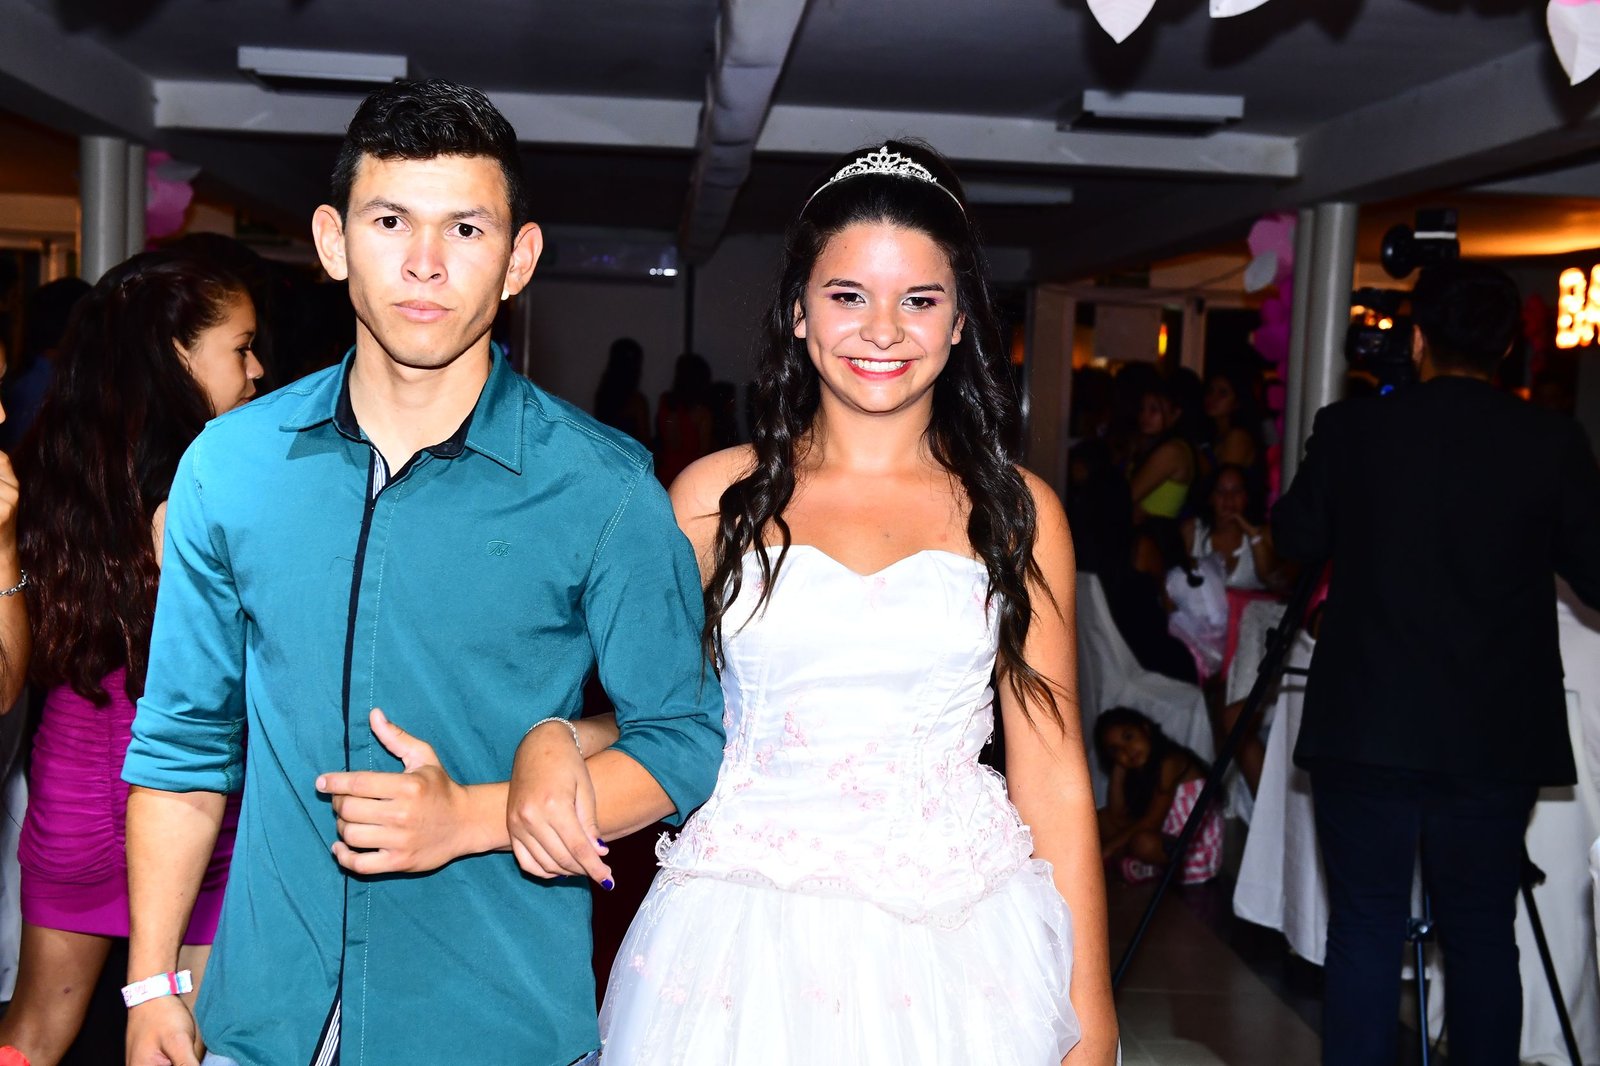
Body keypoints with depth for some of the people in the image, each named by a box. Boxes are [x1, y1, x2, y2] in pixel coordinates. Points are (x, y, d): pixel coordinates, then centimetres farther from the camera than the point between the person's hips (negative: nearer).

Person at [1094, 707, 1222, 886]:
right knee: (1104, 819, 3)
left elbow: (1152, 822, -21)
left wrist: (1109, 847, -19)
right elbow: (1117, 815, -3)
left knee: (1144, 842, -35)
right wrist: (1118, 767, -5)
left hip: (1195, 851, -8)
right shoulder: (1138, 772, 8)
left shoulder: (1169, 763, -18)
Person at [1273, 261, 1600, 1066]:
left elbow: (1296, 538, 9)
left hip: (1364, 729, -1)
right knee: (1482, 934, 12)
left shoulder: (1350, 430, -5)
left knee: (1365, 930, 6)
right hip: (1496, 739, 1)